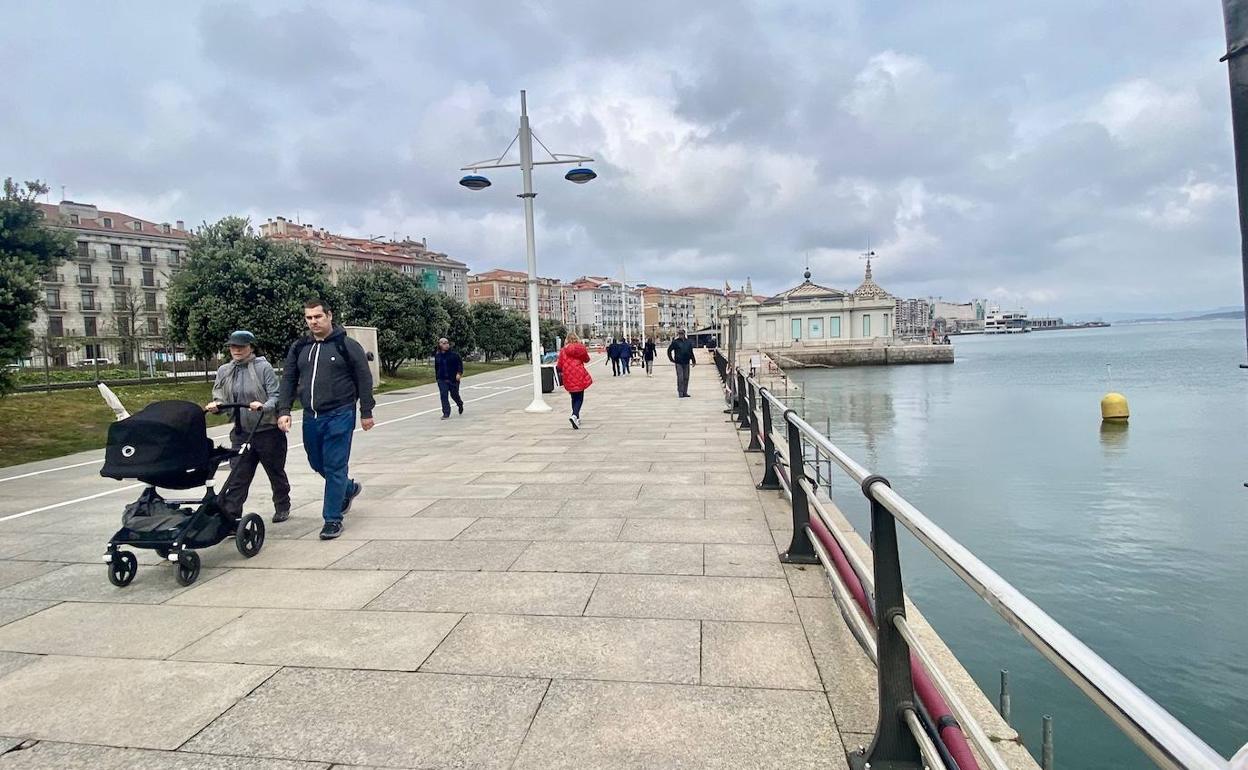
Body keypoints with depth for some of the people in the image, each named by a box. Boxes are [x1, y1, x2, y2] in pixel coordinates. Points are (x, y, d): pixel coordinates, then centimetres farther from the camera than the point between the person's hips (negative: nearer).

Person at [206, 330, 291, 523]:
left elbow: (276, 396, -14)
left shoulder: (263, 367, -11)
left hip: (268, 430, -3)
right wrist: (215, 406, -15)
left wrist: (263, 406, -33)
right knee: (237, 477, -1)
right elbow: (221, 399, 7)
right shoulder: (224, 371, 4)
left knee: (276, 472, 14)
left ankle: (282, 508, 34)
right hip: (241, 433, 3)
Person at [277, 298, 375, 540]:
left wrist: (366, 412, -4)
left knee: (334, 466, -4)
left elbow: (364, 380, -3)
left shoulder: (347, 345, -4)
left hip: (339, 416, -6)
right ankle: (349, 488, 43)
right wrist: (284, 410, 1)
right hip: (310, 417, 6)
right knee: (317, 463, 17)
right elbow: (288, 380, 12)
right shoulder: (299, 348, 10)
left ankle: (333, 518, 6)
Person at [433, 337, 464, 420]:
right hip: (442, 380, 2)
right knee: (444, 396, -8)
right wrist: (437, 377, 18)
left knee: (454, 394, 9)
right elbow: (436, 367, 17)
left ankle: (460, 404, 43)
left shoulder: (454, 354, -5)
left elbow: (460, 363, -2)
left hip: (453, 379, -2)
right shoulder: (437, 356, 5)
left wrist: (459, 373, -15)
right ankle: (446, 414, -6)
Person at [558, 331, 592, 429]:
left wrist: (561, 371, 23)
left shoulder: (563, 350, -1)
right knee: (579, 398, 3)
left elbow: (560, 365, 3)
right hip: (580, 375, -2)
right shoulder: (581, 348, -2)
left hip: (568, 377, 2)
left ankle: (577, 418, 24)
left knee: (574, 398, 18)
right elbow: (587, 359, 13)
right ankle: (574, 416, -20)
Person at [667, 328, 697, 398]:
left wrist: (693, 361, 13)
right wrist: (672, 359, -2)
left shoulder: (688, 342, 9)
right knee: (680, 378, -6)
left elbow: (691, 352, 17)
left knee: (686, 378, 7)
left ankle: (685, 392, 15)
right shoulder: (675, 342, -4)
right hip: (678, 363, -4)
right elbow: (669, 350, 2)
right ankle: (680, 393, -1)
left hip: (686, 363, 4)